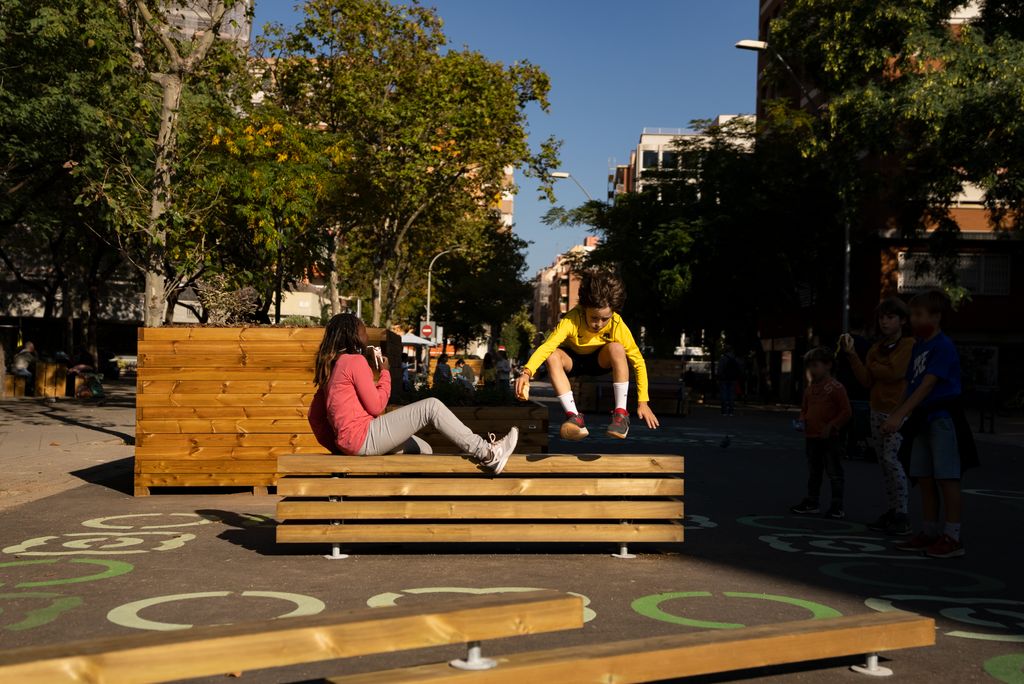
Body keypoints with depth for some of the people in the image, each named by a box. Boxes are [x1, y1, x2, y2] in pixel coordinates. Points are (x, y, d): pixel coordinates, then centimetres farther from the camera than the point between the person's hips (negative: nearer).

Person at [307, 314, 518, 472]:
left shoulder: (331, 366, 17)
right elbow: (376, 406, -10)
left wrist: (337, 445, 22)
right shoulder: (355, 360, -9)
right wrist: (385, 372, 3)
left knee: (423, 450, 20)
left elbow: (315, 414, 18)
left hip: (348, 441, 10)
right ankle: (487, 453, -13)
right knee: (431, 406, -11)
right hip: (363, 435, -10)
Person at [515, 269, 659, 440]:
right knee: (553, 356, -34)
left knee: (616, 348, -33)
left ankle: (621, 413, -27)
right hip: (573, 360, 0)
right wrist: (527, 372, -62)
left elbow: (638, 361, -20)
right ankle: (574, 416, -35)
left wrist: (643, 402, -24)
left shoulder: (618, 326, -27)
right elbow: (546, 347, -44)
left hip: (600, 361, 0)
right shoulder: (572, 320, -32)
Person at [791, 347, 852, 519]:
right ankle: (812, 502, 26)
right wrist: (802, 421, 2)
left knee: (834, 473, 0)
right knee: (813, 472, 16)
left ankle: (837, 506, 6)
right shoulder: (809, 389, 11)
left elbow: (846, 412, -12)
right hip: (811, 437, 7)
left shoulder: (836, 387, -11)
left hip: (829, 438, -7)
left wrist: (831, 426, -19)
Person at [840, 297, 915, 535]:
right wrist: (852, 355, -5)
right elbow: (866, 380, 5)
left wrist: (871, 366, -1)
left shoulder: (909, 345, -6)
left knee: (891, 458, -15)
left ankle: (902, 514, -10)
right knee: (884, 462, 7)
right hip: (878, 411, 7)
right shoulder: (876, 348, 14)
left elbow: (894, 372, -18)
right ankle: (892, 511, 12)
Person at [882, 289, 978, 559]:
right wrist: (897, 416, 8)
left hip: (942, 417, -8)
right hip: (922, 419, 8)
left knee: (947, 478, -5)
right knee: (925, 478, 10)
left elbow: (927, 385, -20)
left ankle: (952, 537, 0)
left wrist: (899, 415, -25)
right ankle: (931, 532, 18)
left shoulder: (943, 346, -13)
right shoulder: (918, 346, 13)